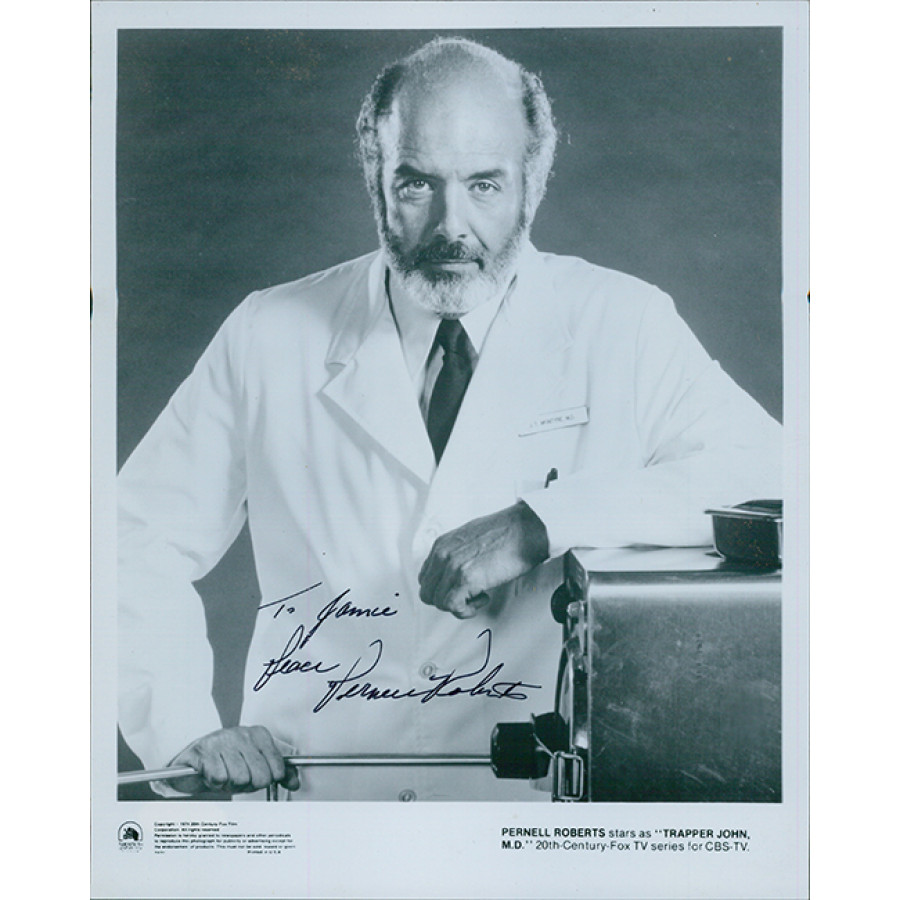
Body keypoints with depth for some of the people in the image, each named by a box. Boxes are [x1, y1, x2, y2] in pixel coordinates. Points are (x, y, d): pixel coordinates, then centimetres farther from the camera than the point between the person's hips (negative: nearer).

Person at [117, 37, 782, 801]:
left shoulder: (619, 324, 2)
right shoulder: (272, 336, 5)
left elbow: (764, 475, -9)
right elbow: (143, 541, 8)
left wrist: (541, 525, -19)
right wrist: (187, 730, -6)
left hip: (534, 800, 0)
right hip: (307, 788, 1)